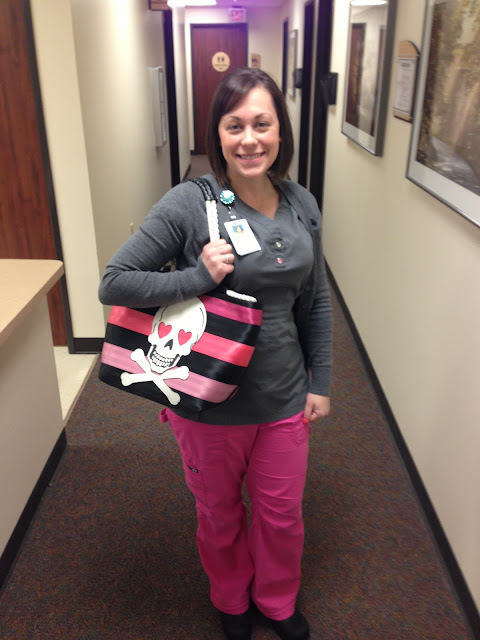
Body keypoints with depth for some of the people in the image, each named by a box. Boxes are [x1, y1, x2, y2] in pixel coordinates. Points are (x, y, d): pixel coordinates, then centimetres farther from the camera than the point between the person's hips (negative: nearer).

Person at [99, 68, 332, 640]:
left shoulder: (303, 206, -2)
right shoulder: (190, 203, -18)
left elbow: (315, 302, 7)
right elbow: (112, 282, -15)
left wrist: (320, 382, 7)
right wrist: (199, 277, -26)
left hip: (284, 400, 4)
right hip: (210, 404, -3)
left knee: (282, 514, 22)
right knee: (220, 515, 22)